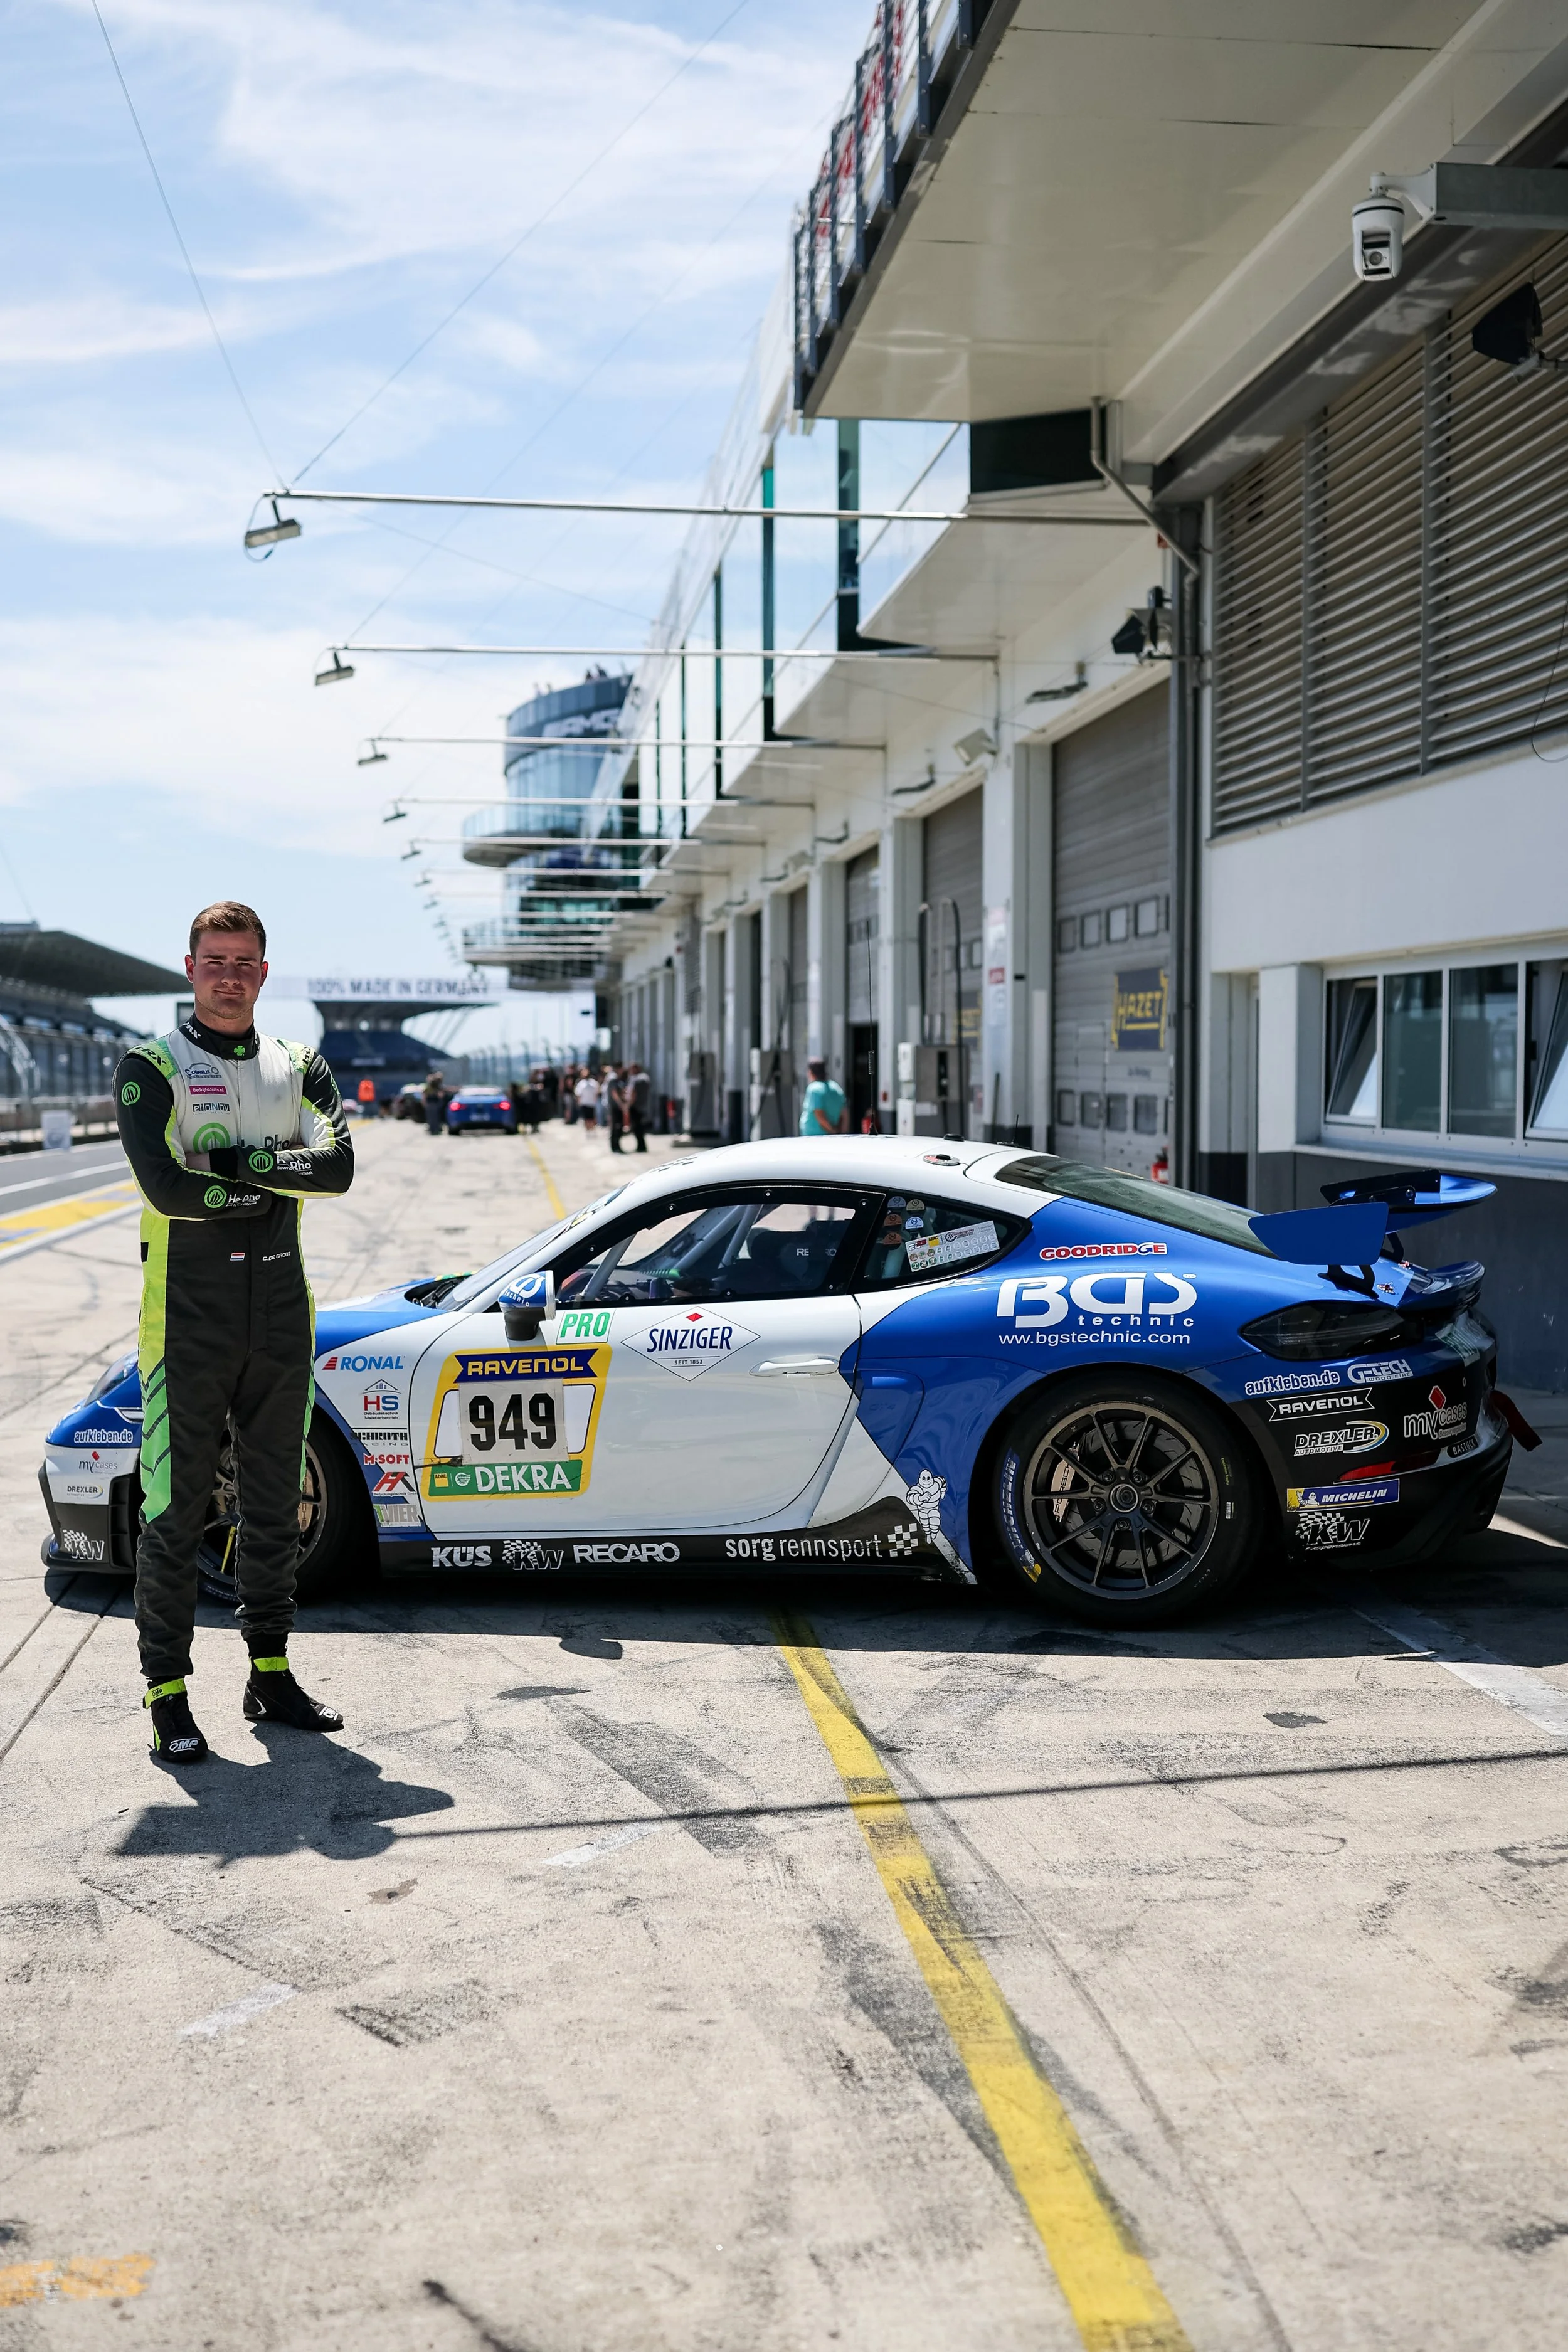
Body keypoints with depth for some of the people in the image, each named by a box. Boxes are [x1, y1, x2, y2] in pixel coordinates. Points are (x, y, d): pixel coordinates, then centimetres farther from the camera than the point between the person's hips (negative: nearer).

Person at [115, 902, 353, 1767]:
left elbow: (339, 1165, -7)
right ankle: (166, 1693, 6)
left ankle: (271, 1675, 22)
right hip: (188, 1314, -4)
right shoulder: (150, 1068, -2)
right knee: (175, 1510, -2)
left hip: (281, 1313, 5)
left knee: (274, 1505, 11)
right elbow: (165, 1185, -17)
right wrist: (274, 1186, -8)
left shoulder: (298, 1068, 11)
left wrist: (234, 1159, -16)